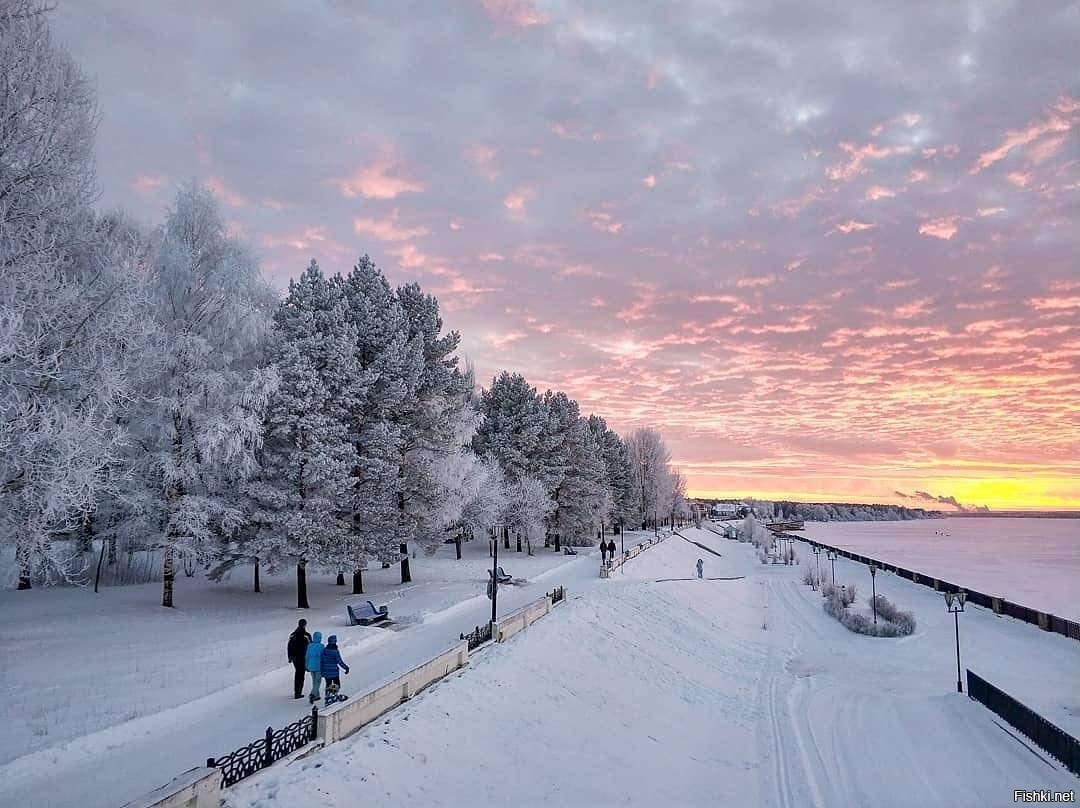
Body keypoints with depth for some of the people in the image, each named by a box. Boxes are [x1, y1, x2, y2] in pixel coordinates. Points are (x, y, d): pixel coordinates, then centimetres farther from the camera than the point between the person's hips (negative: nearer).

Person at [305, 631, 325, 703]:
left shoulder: (310, 645, -1)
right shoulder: (321, 646, -14)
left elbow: (307, 656, 5)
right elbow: (323, 657, -11)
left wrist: (307, 666, 17)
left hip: (311, 666, 5)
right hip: (318, 666, -5)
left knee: (314, 681, 19)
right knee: (318, 681, 4)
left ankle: (316, 695, 27)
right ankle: (312, 694, -13)